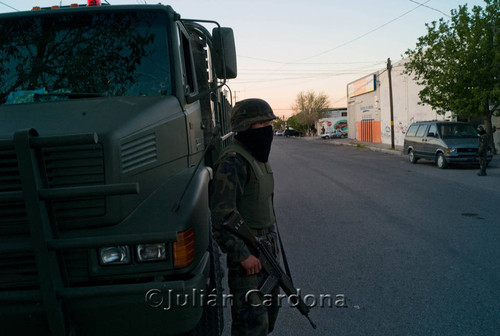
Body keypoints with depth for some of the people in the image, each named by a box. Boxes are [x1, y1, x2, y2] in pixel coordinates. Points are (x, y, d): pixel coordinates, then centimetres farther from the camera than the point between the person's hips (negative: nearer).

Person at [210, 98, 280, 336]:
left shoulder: (258, 157, 12)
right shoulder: (233, 161, -20)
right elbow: (222, 213, -25)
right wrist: (243, 254, -24)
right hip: (246, 248, -10)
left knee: (269, 306, 20)